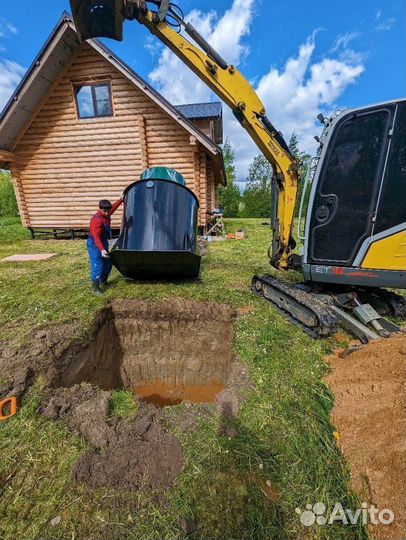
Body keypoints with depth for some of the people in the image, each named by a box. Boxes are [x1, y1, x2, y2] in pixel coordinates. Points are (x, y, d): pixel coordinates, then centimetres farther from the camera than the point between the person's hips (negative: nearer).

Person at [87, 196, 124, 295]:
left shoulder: (106, 214, -1)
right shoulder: (97, 220, -27)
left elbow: (113, 207, 22)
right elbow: (96, 237, -32)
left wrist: (121, 199, 27)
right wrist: (102, 250, -42)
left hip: (103, 243, 10)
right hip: (95, 245, -9)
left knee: (108, 264, 17)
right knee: (97, 266, -10)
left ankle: (103, 282, 35)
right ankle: (96, 288, -1)